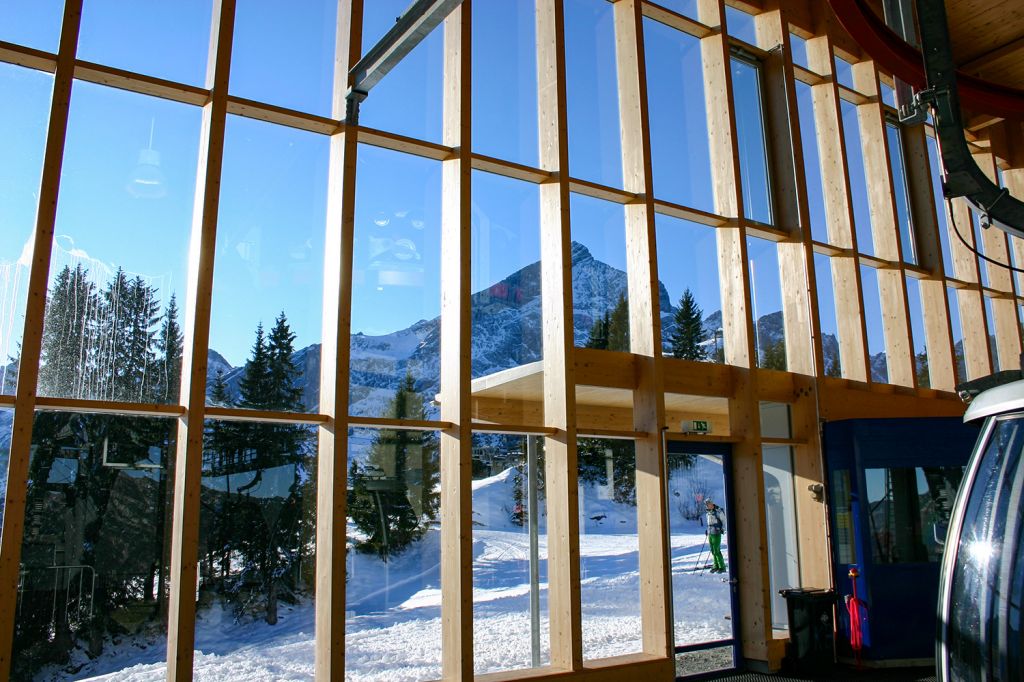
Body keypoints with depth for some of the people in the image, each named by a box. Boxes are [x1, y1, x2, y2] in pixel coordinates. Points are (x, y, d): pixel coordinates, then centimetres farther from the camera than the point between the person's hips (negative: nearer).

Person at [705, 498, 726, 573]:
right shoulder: (709, 512, 12)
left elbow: (724, 520, -8)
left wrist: (723, 529, -14)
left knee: (716, 550, -8)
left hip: (716, 533, -8)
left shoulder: (718, 511, -12)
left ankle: (722, 567, -2)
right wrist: (707, 530, 17)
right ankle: (716, 566, 17)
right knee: (713, 551, 9)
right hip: (710, 533, 8)